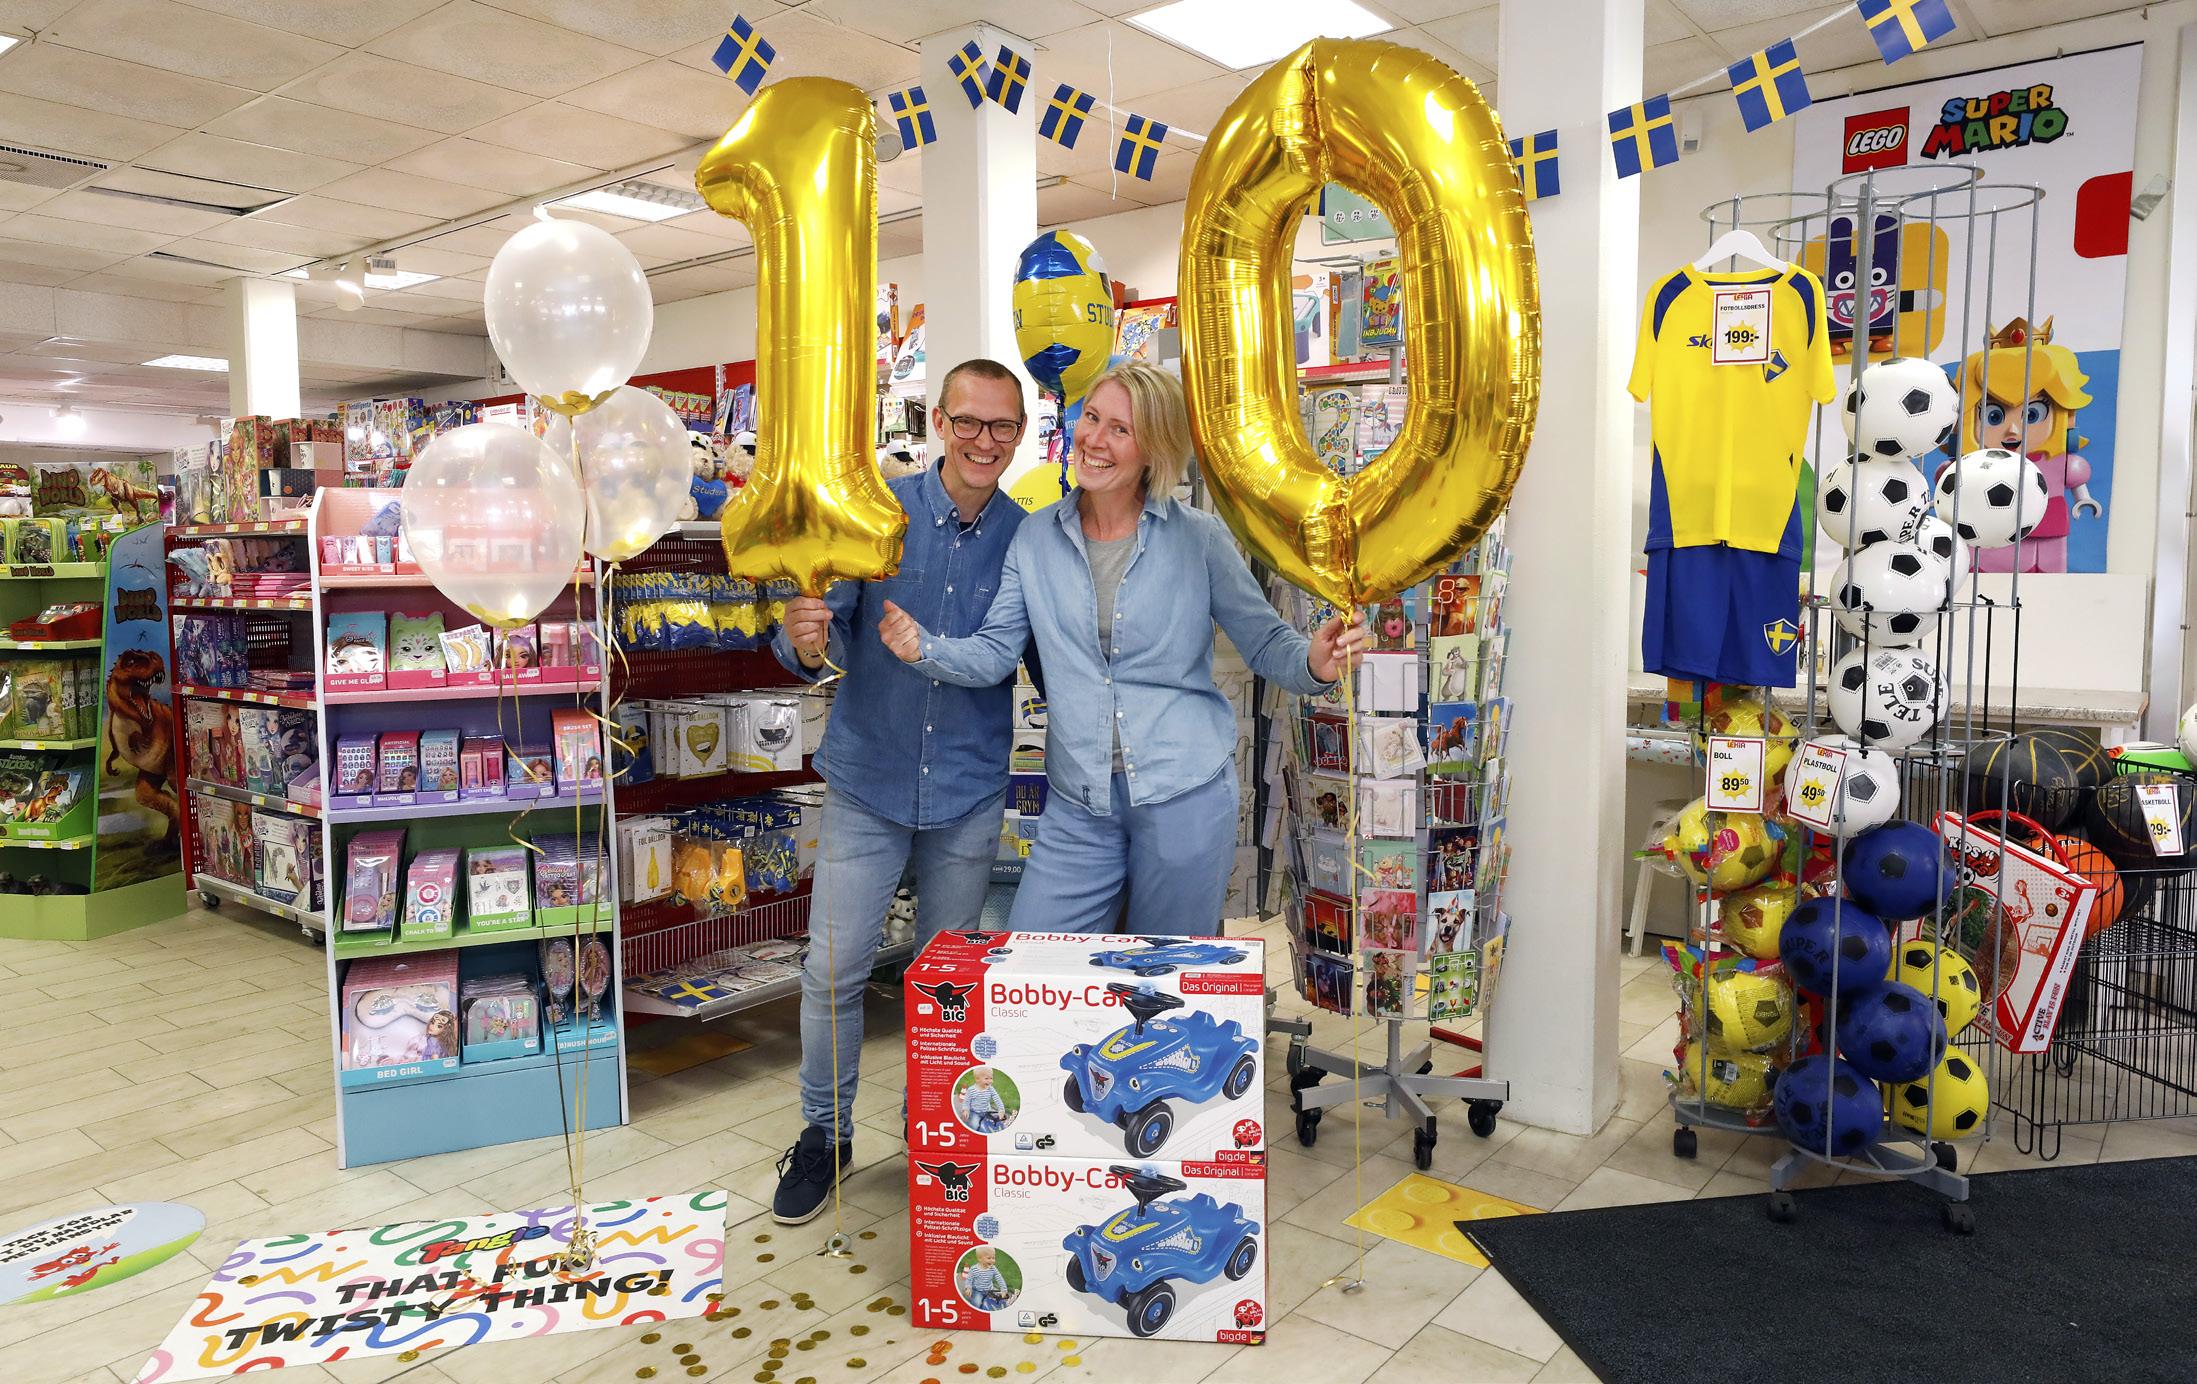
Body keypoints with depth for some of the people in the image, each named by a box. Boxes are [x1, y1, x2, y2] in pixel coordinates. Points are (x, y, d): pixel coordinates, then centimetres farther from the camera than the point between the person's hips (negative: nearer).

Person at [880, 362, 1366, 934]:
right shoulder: (1037, 538, 5)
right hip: (1077, 805, 2)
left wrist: (1313, 664, -20)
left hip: (1186, 795, -2)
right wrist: (923, 647, -15)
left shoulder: (1200, 537, -2)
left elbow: (1265, 642, 2)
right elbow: (994, 653, 4)